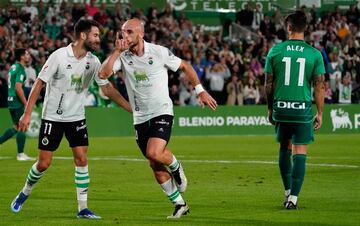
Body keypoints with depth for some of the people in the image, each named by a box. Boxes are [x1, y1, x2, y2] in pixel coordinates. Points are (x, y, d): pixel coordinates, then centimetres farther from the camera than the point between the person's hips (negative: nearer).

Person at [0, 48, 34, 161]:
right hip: (17, 101, -9)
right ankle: (20, 154, 3)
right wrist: (26, 103, -18)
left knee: (16, 127, 17)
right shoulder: (20, 69, -15)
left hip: (11, 101, 9)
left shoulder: (13, 67, 14)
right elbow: (18, 88, -22)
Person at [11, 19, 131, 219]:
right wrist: (27, 114, -14)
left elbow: (107, 89, 5)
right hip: (52, 117, -4)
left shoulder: (93, 61, -2)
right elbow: (39, 83, -11)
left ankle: (83, 208, -2)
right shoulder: (59, 56, -16)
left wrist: (132, 108, -1)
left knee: (81, 160, -7)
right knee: (44, 163, -1)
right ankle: (24, 194, 25)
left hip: (76, 118, 4)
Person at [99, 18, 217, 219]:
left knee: (154, 153, -26)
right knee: (156, 166, 5)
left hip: (162, 112, -4)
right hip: (140, 118, 4)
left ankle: (176, 167, 8)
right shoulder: (122, 56, -1)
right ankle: (180, 204, 19)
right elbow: (103, 74, -16)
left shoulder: (159, 52, -8)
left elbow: (185, 66, 5)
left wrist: (201, 91, 4)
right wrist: (117, 51, -20)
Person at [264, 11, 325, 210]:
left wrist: (270, 108, 16)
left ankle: (288, 192, 26)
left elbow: (269, 84, 4)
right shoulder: (314, 54, -3)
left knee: (285, 148, 20)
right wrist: (320, 113, 8)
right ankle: (292, 198, -4)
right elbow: (319, 87, -1)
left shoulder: (275, 51, 0)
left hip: (281, 108, 2)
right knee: (300, 153, 2)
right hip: (303, 109, -2)